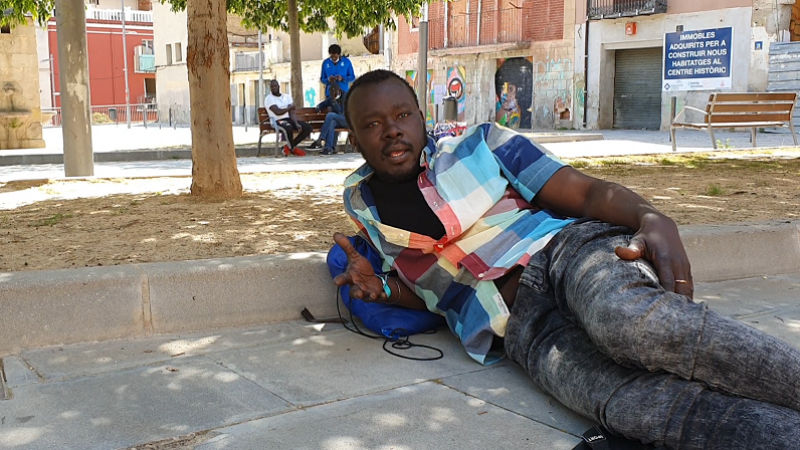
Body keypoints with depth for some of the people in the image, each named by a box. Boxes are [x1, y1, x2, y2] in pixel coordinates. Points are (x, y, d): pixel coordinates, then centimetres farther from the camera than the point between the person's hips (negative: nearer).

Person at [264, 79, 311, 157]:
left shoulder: (287, 96, 14)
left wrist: (296, 124, -13)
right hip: (277, 121, -7)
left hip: (289, 119, 7)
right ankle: (292, 148, -10)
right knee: (289, 127, -39)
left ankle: (289, 146, -1)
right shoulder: (269, 98, -3)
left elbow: (292, 113, 4)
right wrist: (290, 107, -2)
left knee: (308, 127, -9)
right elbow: (278, 112, -17)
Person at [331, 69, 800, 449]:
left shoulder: (479, 145, 10)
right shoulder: (362, 201, 20)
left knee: (630, 320, -40)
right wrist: (382, 285, 6)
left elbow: (589, 192, 1)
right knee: (634, 403, -33)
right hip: (518, 326, 1)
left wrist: (653, 220, -20)